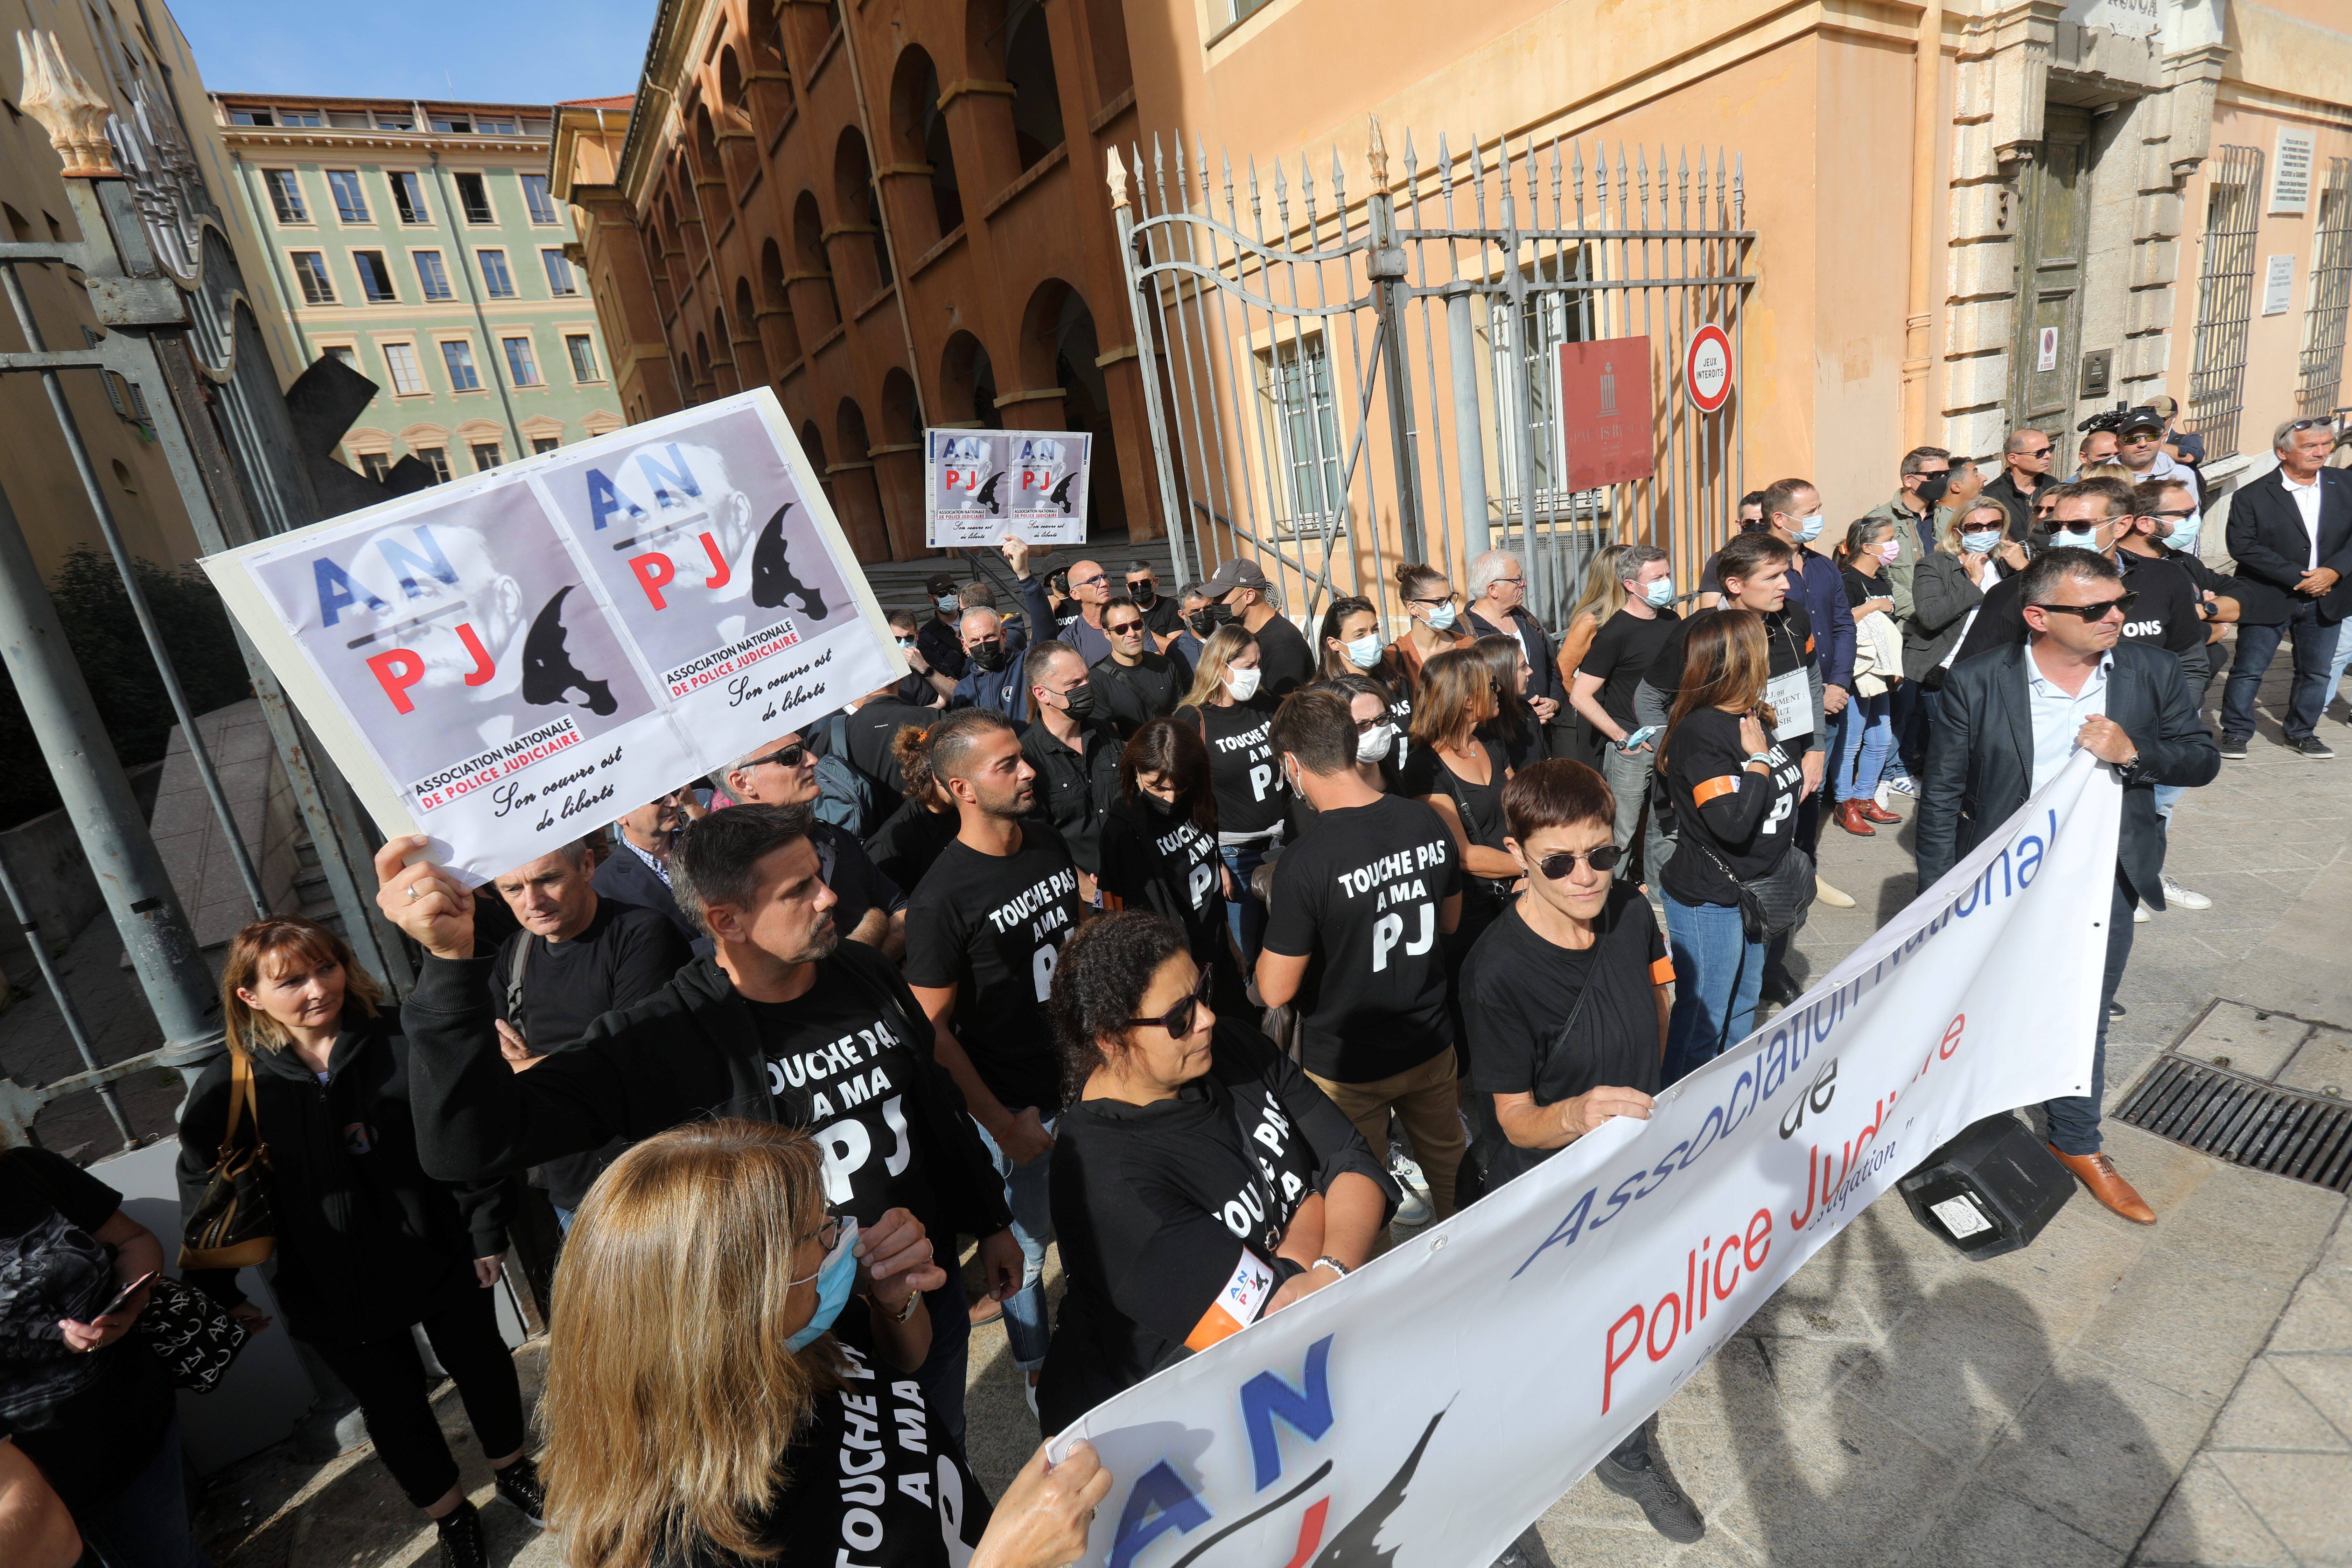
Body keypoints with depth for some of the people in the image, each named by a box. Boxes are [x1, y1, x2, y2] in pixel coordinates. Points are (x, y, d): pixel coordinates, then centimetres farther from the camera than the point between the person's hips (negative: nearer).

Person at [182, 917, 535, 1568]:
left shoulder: (403, 1043, -15)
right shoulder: (230, 1087, -10)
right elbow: (206, 1194, 3)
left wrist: (485, 1233, -8)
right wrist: (220, 1292, 3)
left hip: (444, 1262, -1)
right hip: (334, 1293, 1)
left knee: (480, 1365, 19)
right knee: (393, 1405, 17)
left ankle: (513, 1469, 47)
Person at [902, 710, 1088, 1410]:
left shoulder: (1050, 844, -1)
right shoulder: (941, 898, -22)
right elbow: (933, 1028, -17)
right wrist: (1002, 1124, -14)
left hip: (1086, 1074, 6)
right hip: (1016, 1103, -6)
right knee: (1026, 1246, 13)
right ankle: (1036, 1370, 41)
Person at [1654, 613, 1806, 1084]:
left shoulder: (1758, 718, 3)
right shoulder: (1701, 732, -24)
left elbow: (1792, 785, 20)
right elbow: (1733, 823, -31)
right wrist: (1758, 758, -22)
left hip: (1754, 891, 10)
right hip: (1709, 902, -9)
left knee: (1744, 1002, 26)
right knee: (1703, 1022, 4)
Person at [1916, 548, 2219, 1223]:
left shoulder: (2153, 672, -6)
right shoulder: (1976, 683, -16)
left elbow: (2203, 760, 3)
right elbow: (1942, 795, -10)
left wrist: (2133, 752, -20)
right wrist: (1939, 898, -9)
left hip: (2102, 891, 3)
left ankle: (2077, 1144, 41)